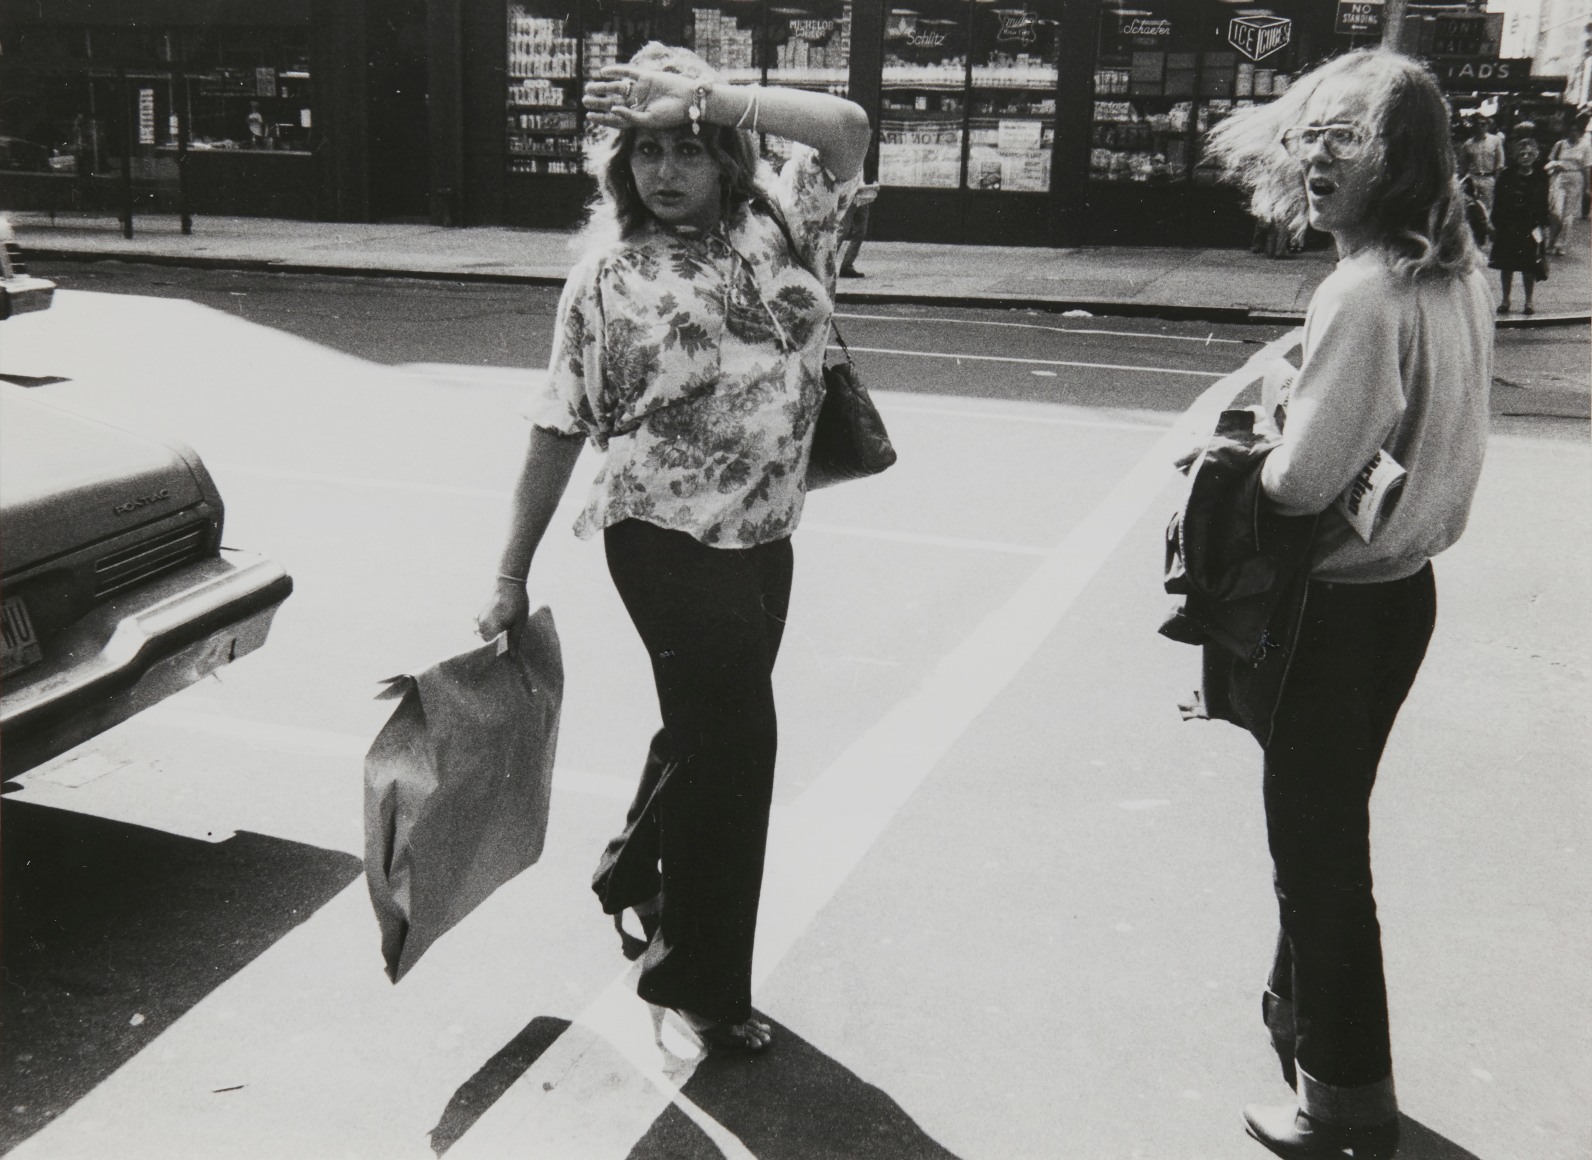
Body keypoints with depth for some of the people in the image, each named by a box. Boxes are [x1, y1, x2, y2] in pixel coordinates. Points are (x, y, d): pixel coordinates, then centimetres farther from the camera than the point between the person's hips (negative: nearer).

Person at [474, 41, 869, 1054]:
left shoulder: (779, 223, 1)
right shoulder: (608, 279, -6)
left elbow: (848, 127, -15)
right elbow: (560, 430, -4)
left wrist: (708, 98, -22)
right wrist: (513, 576, -2)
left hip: (764, 538, 5)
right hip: (667, 540, -5)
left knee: (711, 727, 19)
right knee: (734, 738, -2)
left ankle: (637, 875, 47)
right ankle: (705, 979, 17)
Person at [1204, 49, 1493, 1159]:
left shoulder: (1364, 291, -24)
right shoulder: (1459, 271, 4)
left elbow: (1302, 480, -25)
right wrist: (1293, 394, 5)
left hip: (1338, 601, -9)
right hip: (1408, 584, 9)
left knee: (1317, 840, 6)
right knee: (1329, 820, 23)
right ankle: (1302, 1010, 42)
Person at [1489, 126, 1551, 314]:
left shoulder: (1540, 177, -1)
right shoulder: (1506, 175, -1)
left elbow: (1544, 204, 3)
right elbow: (1497, 200, 2)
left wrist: (1543, 226, -1)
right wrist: (1495, 223, -2)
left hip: (1531, 228, -1)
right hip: (1507, 226, 1)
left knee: (1529, 267, 4)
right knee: (1506, 265, 8)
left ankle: (1529, 301, 17)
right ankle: (1505, 300, 22)